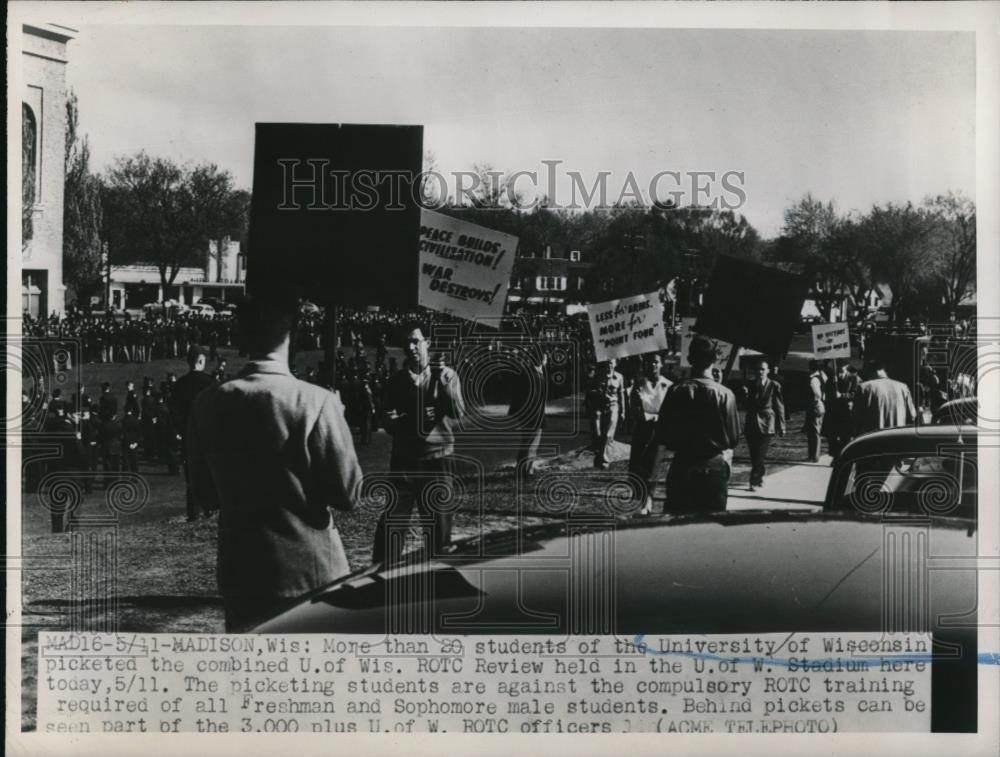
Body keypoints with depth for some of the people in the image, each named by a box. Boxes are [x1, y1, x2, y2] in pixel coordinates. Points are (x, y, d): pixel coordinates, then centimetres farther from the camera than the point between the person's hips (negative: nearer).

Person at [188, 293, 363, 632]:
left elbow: (204, 496, 7)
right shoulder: (316, 403, -15)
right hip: (310, 575, -3)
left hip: (240, 575, 3)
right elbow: (348, 494, -10)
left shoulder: (209, 403, -3)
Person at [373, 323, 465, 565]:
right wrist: (415, 418, -17)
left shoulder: (445, 375, 1)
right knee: (391, 522, -3)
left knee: (438, 523, 5)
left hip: (436, 457, -1)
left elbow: (458, 414, -10)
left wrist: (444, 384, -22)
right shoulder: (396, 381, 7)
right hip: (403, 459, 1)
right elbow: (388, 422, 2)